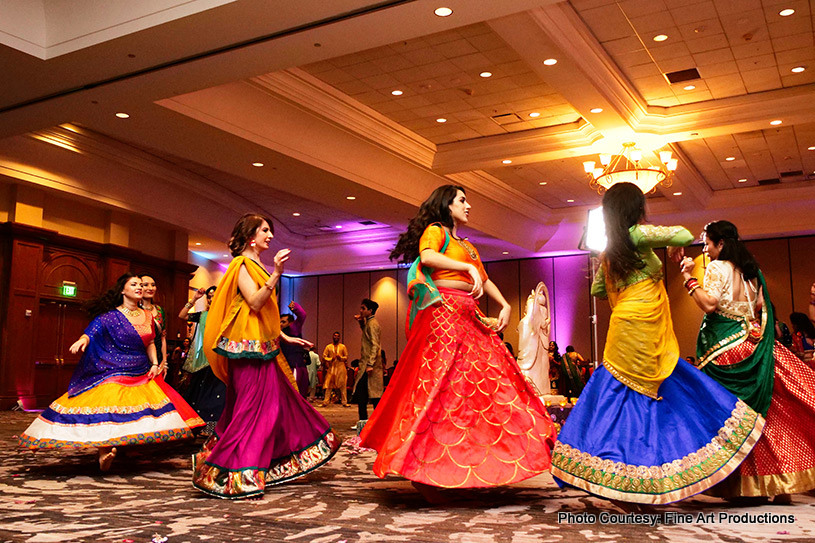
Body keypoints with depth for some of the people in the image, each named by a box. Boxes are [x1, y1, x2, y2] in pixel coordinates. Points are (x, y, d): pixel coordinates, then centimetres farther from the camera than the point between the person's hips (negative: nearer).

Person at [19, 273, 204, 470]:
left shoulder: (147, 316, 12)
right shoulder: (110, 315, -2)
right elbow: (91, 332, -12)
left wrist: (155, 364, 4)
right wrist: (83, 340, -34)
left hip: (142, 376, 6)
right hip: (113, 375, -5)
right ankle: (104, 451, -18)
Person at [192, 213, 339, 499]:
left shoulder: (257, 266, 19)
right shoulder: (242, 264, -8)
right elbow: (254, 303, -21)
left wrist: (286, 337, 22)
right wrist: (277, 273, -27)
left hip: (262, 346, 10)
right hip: (249, 346, -10)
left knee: (279, 399, 10)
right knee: (253, 406, -10)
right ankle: (222, 469, -3)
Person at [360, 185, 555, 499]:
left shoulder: (467, 246, 30)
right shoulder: (435, 230, 5)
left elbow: (485, 280, 27)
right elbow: (426, 257, -16)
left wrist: (505, 307, 12)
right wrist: (468, 267, -19)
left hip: (469, 316, 8)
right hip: (444, 308, -8)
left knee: (486, 381, -2)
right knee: (441, 380, -15)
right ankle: (419, 463, -13)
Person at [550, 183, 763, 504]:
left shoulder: (608, 252, 15)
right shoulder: (638, 235, -6)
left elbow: (597, 290, 23)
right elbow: (685, 236, -14)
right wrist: (673, 247, 7)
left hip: (625, 329, 6)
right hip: (641, 331, -6)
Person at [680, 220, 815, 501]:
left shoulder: (717, 268, -8)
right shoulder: (750, 270, 13)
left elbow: (709, 304, -19)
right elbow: (762, 307, 14)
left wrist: (690, 278, -13)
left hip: (725, 347, -7)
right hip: (750, 343, 7)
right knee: (769, 412, 8)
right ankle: (781, 484, 10)